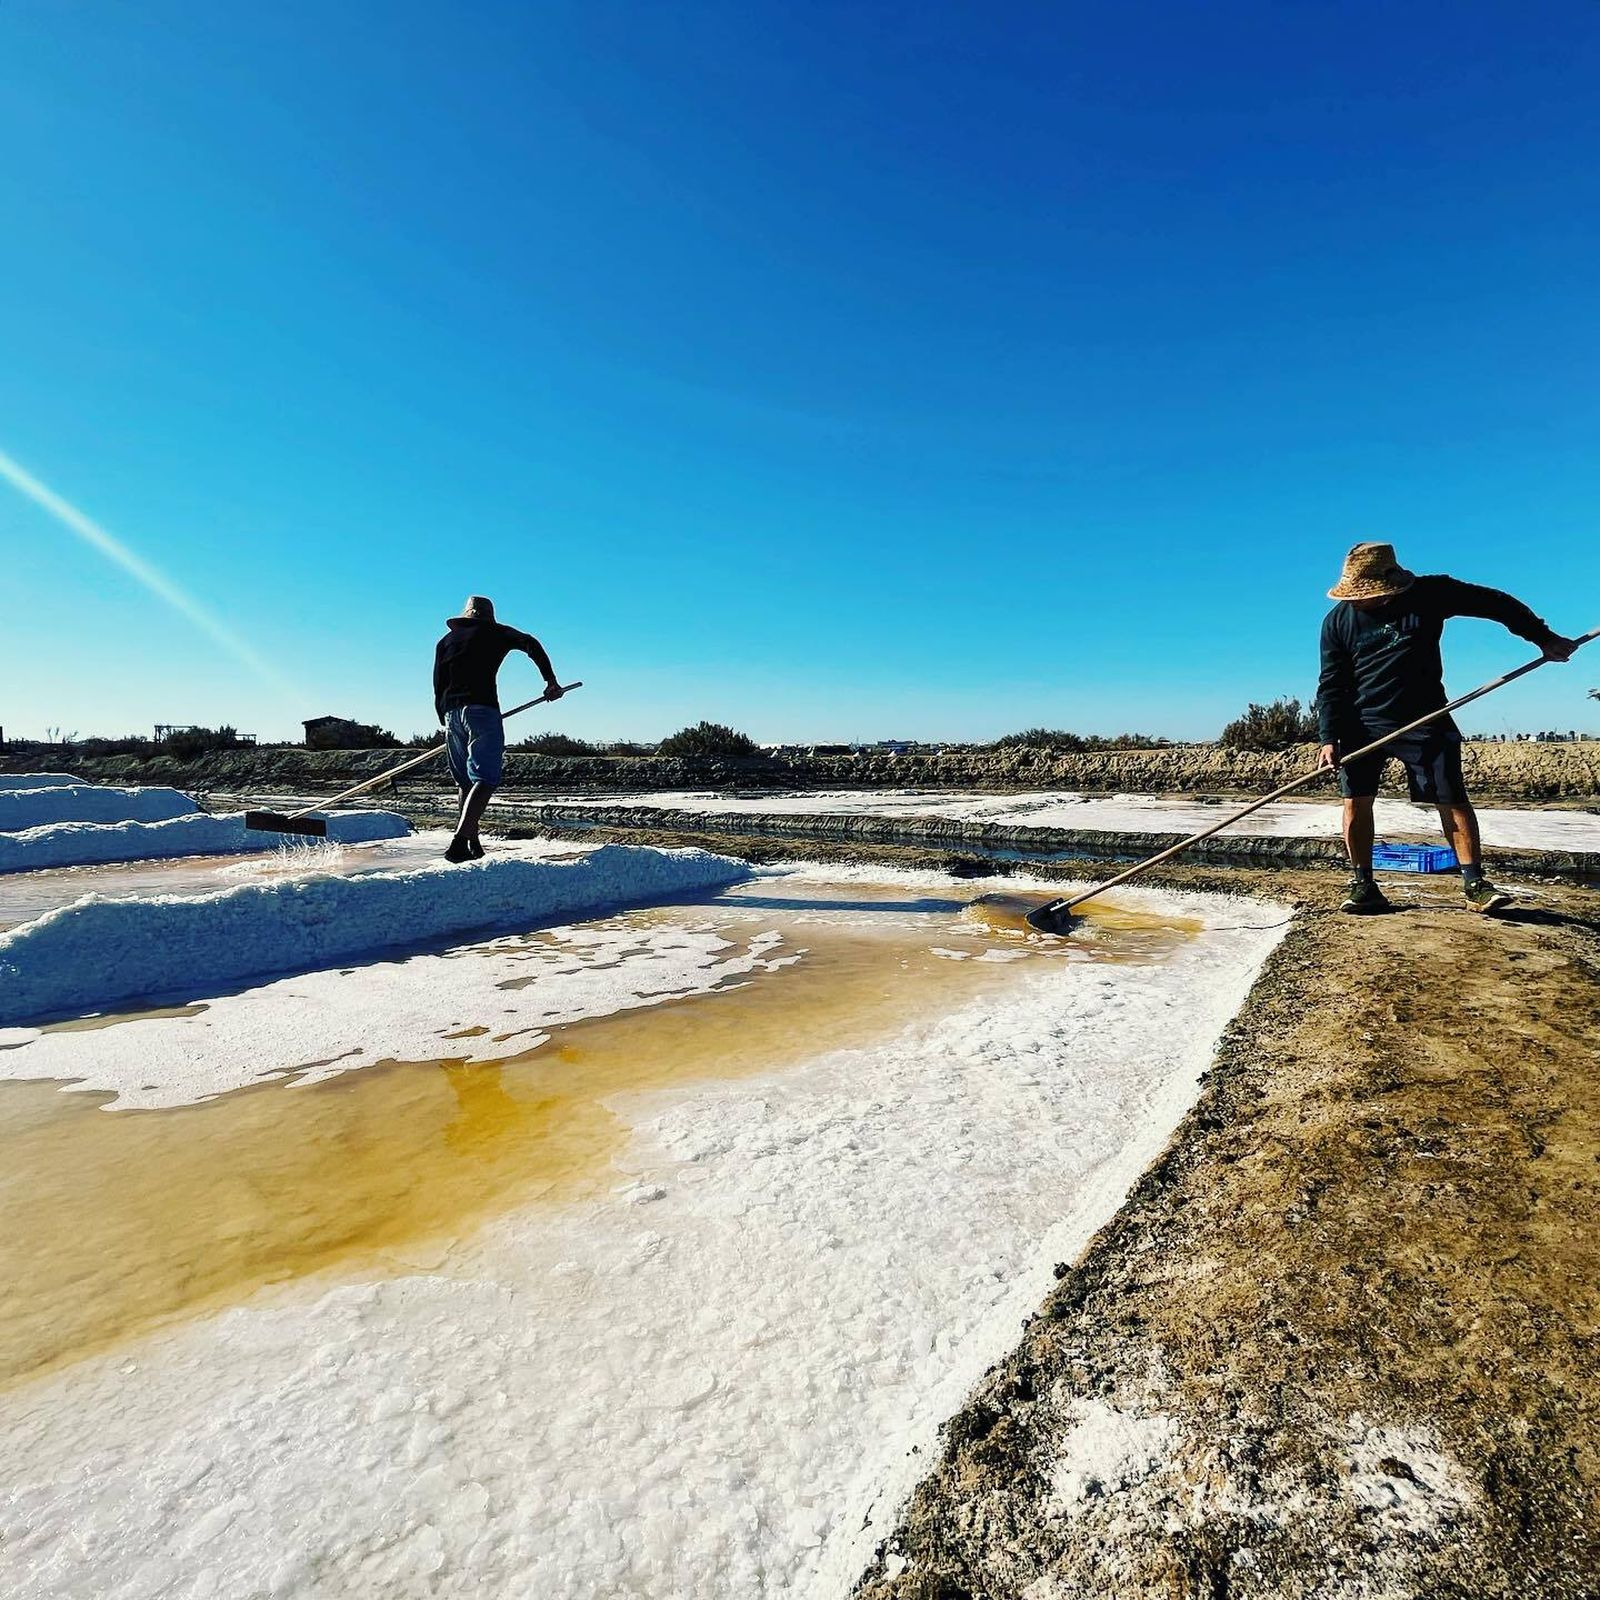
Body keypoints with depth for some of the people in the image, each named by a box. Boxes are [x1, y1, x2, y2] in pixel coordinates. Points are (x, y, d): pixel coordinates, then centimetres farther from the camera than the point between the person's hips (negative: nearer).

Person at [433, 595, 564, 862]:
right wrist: (551, 680, -4)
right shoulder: (495, 631, 13)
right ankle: (459, 842, -26)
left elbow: (437, 687, 18)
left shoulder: (446, 640, 24)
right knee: (485, 780, -10)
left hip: (451, 712, 5)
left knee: (465, 782, 14)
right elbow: (530, 644, -4)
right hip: (482, 710, -5)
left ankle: (473, 845, 12)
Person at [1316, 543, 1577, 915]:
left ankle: (1474, 884, 7)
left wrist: (1543, 638, 6)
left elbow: (1496, 603, 6)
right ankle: (1364, 885, 4)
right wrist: (1329, 738, -12)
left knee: (1453, 800, -2)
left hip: (1425, 721, 0)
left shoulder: (1428, 594, -5)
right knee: (1356, 802, -6)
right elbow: (1331, 685, -4)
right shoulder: (1338, 621, -4)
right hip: (1362, 725, 0)